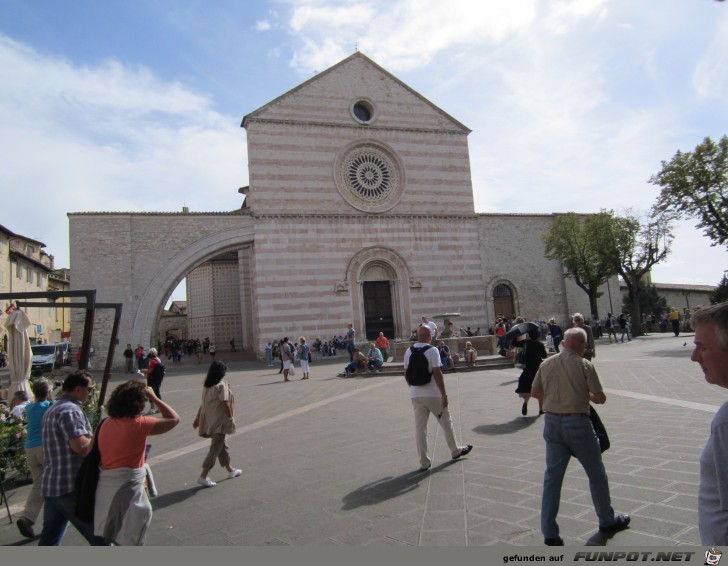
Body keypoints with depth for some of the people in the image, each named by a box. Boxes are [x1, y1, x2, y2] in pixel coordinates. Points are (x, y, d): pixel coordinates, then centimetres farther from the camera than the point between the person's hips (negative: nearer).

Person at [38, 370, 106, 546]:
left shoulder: (53, 409, 16)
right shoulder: (70, 411, -17)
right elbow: (81, 446, -26)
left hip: (50, 486, 10)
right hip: (72, 488, -10)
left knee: (49, 540, 16)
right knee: (100, 538, 1)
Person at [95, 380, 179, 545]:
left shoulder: (106, 424, 1)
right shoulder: (138, 424, -20)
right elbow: (174, 419, -14)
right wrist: (154, 397, -8)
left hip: (105, 486, 8)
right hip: (127, 487, -8)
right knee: (130, 542, 9)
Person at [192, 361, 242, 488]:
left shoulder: (207, 386, 8)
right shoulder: (221, 385, -15)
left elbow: (203, 403, 12)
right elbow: (225, 403, -17)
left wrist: (197, 418, 17)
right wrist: (231, 417, -9)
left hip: (209, 420, 9)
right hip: (219, 420, -9)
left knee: (222, 445, 19)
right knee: (216, 448, -3)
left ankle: (230, 470, 33)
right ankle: (203, 476, -5)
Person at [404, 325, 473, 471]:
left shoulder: (409, 351, 4)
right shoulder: (432, 350, -12)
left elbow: (406, 373, 9)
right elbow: (437, 373, -17)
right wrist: (444, 394, -13)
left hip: (415, 395, 4)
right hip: (432, 394, -4)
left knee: (419, 427, 6)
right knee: (446, 423, 16)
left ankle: (424, 462, 9)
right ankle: (455, 451, 33)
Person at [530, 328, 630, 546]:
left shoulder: (546, 364, 2)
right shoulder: (584, 365, -10)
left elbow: (534, 392, 8)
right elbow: (600, 398, -8)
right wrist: (588, 395, 11)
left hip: (552, 422, 4)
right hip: (577, 423, -4)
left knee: (552, 477, 9)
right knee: (596, 474, 18)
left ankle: (549, 532, 11)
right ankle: (607, 521, 36)